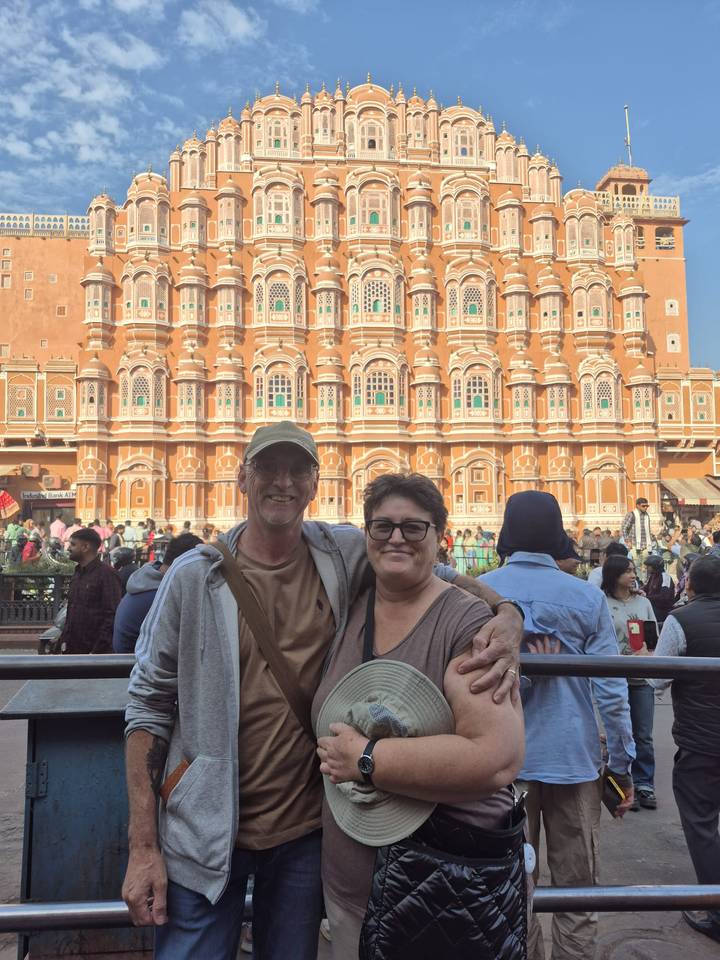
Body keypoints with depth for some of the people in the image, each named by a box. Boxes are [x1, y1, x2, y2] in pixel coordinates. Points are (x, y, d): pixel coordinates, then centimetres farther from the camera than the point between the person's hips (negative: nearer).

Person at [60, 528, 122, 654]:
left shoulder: (106, 574, -12)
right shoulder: (77, 574, 16)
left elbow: (112, 615, -17)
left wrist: (98, 650, -19)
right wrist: (64, 639, 12)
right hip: (73, 649, 8)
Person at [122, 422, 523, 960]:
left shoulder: (344, 556, -6)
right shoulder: (196, 576, -9)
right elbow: (149, 707, -5)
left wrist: (505, 614, -19)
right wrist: (143, 847, -6)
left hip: (306, 832, 2)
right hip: (206, 834, -1)